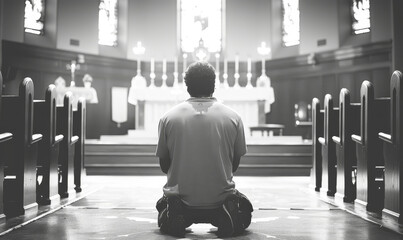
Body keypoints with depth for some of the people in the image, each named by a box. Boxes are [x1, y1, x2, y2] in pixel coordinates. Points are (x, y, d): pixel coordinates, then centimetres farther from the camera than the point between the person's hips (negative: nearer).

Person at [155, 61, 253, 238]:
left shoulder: (168, 118, -3)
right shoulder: (233, 117, -3)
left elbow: (164, 165, 5)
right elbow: (235, 164, 7)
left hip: (180, 195, 1)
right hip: (221, 196, 0)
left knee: (164, 210, 33)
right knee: (244, 213, 30)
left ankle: (175, 213, -4)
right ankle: (226, 213, -7)